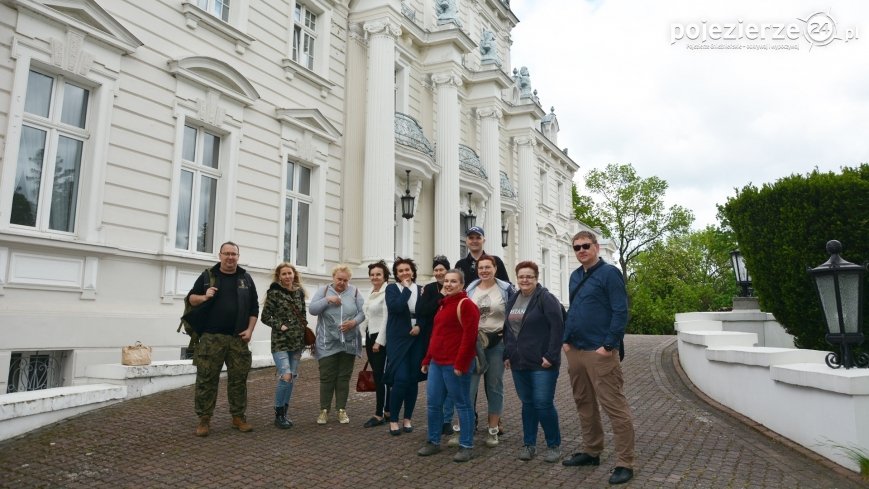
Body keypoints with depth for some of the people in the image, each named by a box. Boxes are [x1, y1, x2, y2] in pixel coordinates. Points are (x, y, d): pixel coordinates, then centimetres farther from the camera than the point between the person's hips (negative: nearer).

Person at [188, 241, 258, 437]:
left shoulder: (246, 278, 11)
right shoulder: (207, 276, 6)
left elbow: (254, 307, 12)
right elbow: (190, 298, 8)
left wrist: (250, 330, 1)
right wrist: (204, 297, -13)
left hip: (238, 339, 2)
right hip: (211, 338, -2)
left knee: (238, 379, 7)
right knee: (206, 379, 0)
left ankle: (238, 417, 18)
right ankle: (204, 419, 11)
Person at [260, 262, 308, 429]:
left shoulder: (299, 292, 9)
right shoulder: (274, 293, -5)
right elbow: (265, 317, -4)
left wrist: (304, 328, 6)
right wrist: (280, 326, -13)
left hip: (297, 341, 5)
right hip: (280, 342, -5)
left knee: (292, 378, 8)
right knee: (286, 376, -16)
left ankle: (285, 413, 21)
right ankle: (279, 414, 0)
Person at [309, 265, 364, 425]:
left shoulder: (354, 292, 4)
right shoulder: (323, 290, 2)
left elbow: (363, 311, 2)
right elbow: (312, 309, -6)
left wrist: (354, 322, -16)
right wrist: (327, 300, -18)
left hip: (349, 344, 1)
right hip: (327, 344, -1)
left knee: (344, 377, 9)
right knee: (326, 377, 3)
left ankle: (342, 410, 19)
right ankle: (324, 410, 15)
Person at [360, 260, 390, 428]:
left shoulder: (387, 293, -11)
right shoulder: (371, 294, 14)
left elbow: (386, 318, -16)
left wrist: (379, 341, -17)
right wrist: (367, 337, 13)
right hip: (370, 336, 8)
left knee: (380, 376, -5)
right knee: (378, 376, 11)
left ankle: (379, 414, 2)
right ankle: (388, 410, 20)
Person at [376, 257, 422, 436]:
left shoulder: (421, 290, 8)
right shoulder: (392, 288, 0)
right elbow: (396, 307, -18)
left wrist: (420, 326, -10)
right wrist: (407, 288, -11)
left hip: (417, 340, 3)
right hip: (397, 340, -3)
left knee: (413, 379, 5)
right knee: (400, 379, -11)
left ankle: (408, 418, 21)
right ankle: (393, 420, 5)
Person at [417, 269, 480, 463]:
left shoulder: (466, 304, -11)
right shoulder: (444, 304, 18)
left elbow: (469, 335, -18)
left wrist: (460, 364, -21)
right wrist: (427, 359, 19)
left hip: (455, 364, -9)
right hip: (437, 362, 9)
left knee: (462, 404, 2)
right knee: (433, 403, 12)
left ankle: (466, 446, 12)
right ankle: (433, 442, 25)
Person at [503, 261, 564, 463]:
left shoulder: (546, 298, -9)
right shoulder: (513, 300, 13)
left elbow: (558, 328, -15)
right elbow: (508, 329, 19)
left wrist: (551, 356, -18)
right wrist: (507, 354, 12)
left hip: (541, 363, -6)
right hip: (519, 363, 6)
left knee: (544, 404, -3)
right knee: (527, 404, 12)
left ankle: (554, 445, 14)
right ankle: (529, 444, 23)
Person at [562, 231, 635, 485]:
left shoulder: (609, 273, -8)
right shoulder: (575, 276, 15)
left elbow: (621, 312, -13)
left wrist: (608, 345, -17)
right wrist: (566, 340, 11)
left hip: (599, 352, -8)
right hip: (575, 351, 8)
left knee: (615, 408, -3)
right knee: (584, 404, 15)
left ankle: (624, 464, 5)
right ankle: (591, 451, 29)